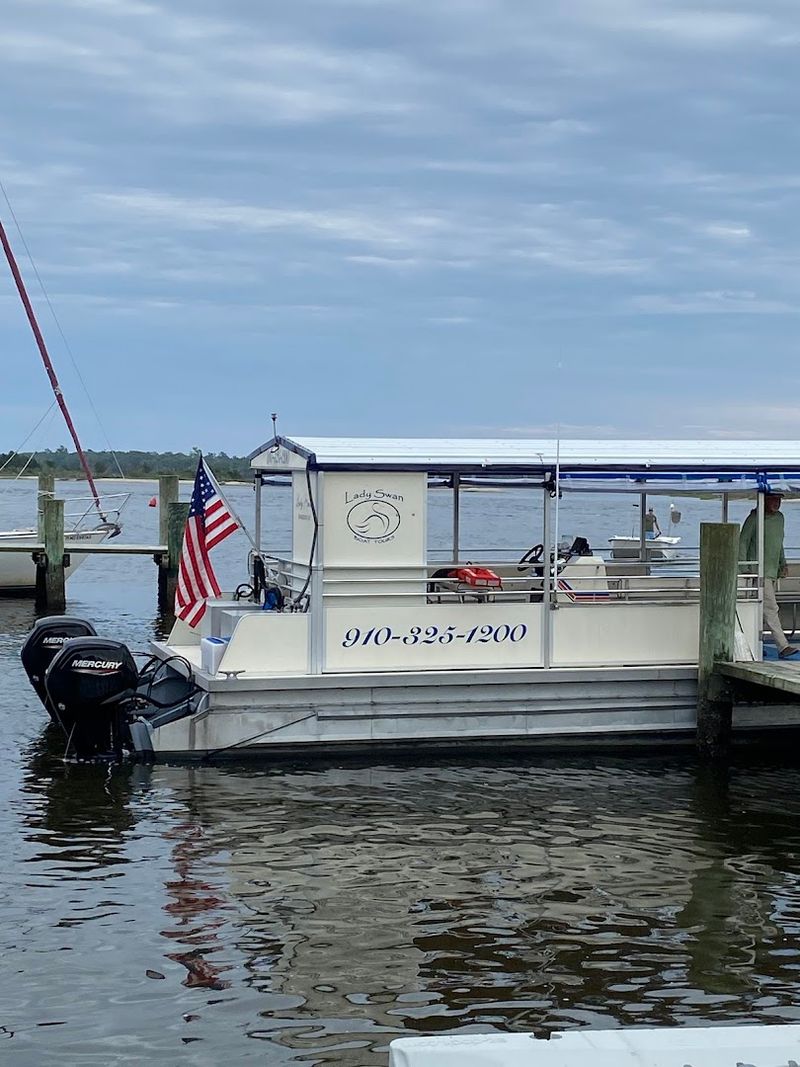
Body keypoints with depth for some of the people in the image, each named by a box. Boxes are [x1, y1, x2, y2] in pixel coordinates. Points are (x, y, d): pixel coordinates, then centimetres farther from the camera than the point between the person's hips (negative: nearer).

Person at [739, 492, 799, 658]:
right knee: (770, 608, -13)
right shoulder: (754, 518, -10)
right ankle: (783, 646, -18)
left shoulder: (779, 517, 13)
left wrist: (783, 564, 21)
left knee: (760, 609, 11)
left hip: (773, 570, 8)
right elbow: (742, 541, -8)